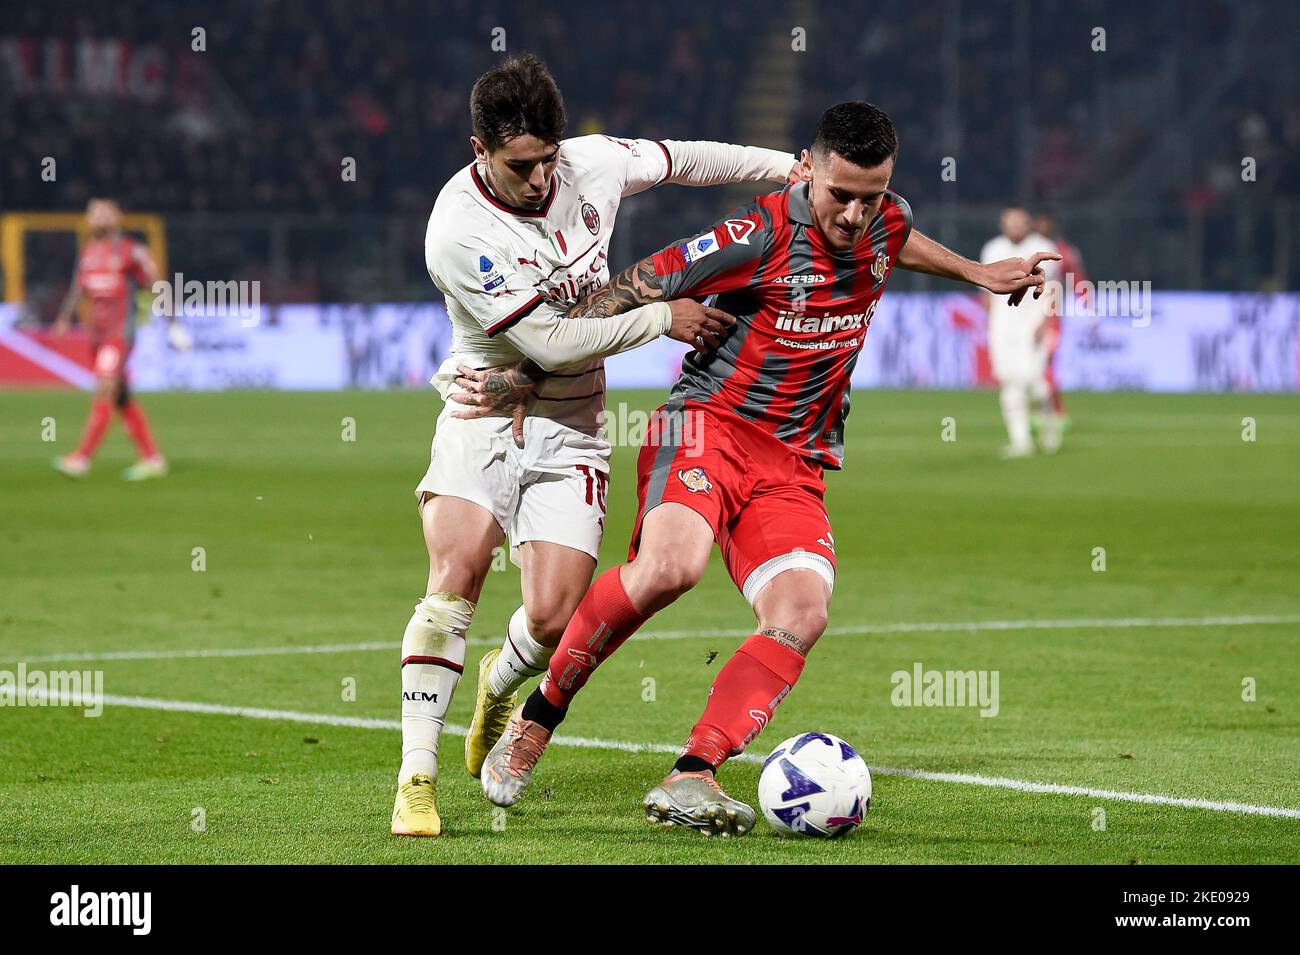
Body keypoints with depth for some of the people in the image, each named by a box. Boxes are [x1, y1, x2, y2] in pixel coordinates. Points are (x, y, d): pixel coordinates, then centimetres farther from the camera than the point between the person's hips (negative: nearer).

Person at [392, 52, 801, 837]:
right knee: (456, 574, -25)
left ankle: (501, 684, 27)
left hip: (570, 431, 3)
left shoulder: (593, 164, -5)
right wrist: (662, 319, -15)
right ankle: (418, 776, -18)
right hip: (483, 416, -3)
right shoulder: (459, 230, -21)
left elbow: (682, 160, 16)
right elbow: (550, 342, -19)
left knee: (553, 619, -10)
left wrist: (792, 166, 21)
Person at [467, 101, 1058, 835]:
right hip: (709, 424, -6)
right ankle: (537, 719, -13)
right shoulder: (761, 237, -17)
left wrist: (976, 273, 37)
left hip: (794, 465, 6)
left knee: (802, 614, -20)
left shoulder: (887, 222, 3)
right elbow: (631, 290, -12)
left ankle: (690, 779, -23)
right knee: (671, 566, -33)